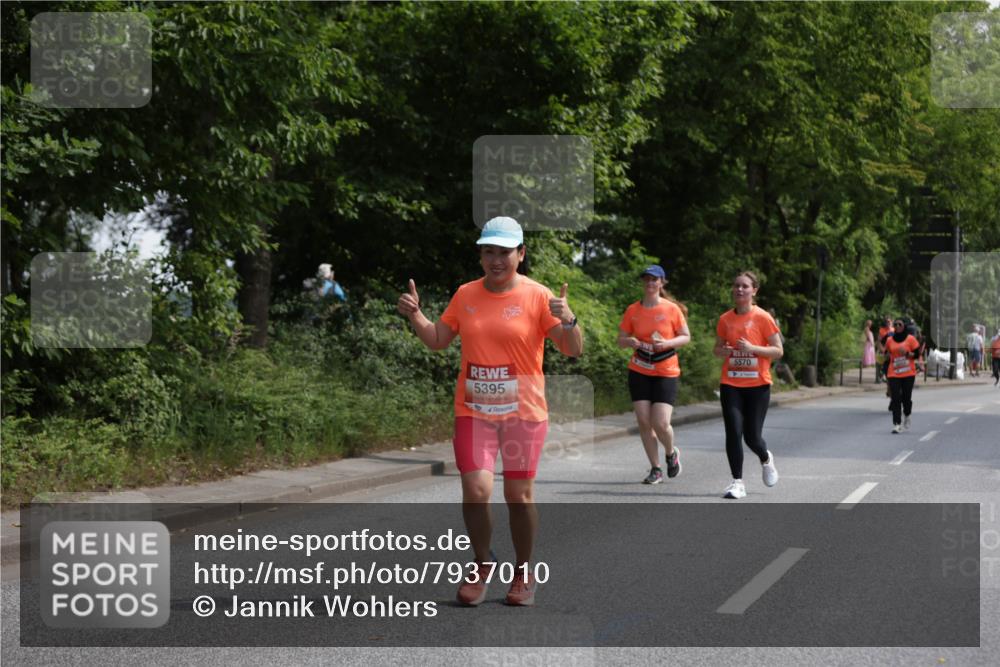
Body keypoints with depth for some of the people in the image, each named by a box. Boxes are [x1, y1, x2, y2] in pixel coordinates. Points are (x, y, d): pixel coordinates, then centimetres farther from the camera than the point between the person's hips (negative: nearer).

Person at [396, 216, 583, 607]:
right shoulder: (465, 295, 5)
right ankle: (481, 567, 14)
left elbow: (574, 351, -9)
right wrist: (414, 316, -1)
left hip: (524, 412, -2)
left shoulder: (537, 296, -6)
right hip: (473, 410, 2)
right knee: (475, 491, -8)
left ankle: (523, 573, 23)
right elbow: (437, 340, 15)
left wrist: (568, 321, -28)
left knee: (519, 495, 5)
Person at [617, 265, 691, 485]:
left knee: (661, 423, -11)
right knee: (644, 422, -2)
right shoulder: (633, 310, 2)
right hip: (639, 372, 2)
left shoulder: (672, 309, -4)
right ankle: (655, 469, 12)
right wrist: (630, 341, -16)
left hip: (666, 373, -2)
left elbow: (686, 337, 1)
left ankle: (671, 454, 21)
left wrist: (668, 343, -18)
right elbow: (620, 340, 7)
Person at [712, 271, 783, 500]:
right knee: (733, 433, -8)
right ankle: (738, 482, -1)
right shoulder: (725, 319, 5)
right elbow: (717, 348, 17)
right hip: (731, 384, 3)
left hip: (757, 385, -3)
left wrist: (752, 348, -19)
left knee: (752, 436, -1)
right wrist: (722, 351, -7)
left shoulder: (763, 318, -5)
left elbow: (778, 351, -5)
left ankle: (766, 460, 33)